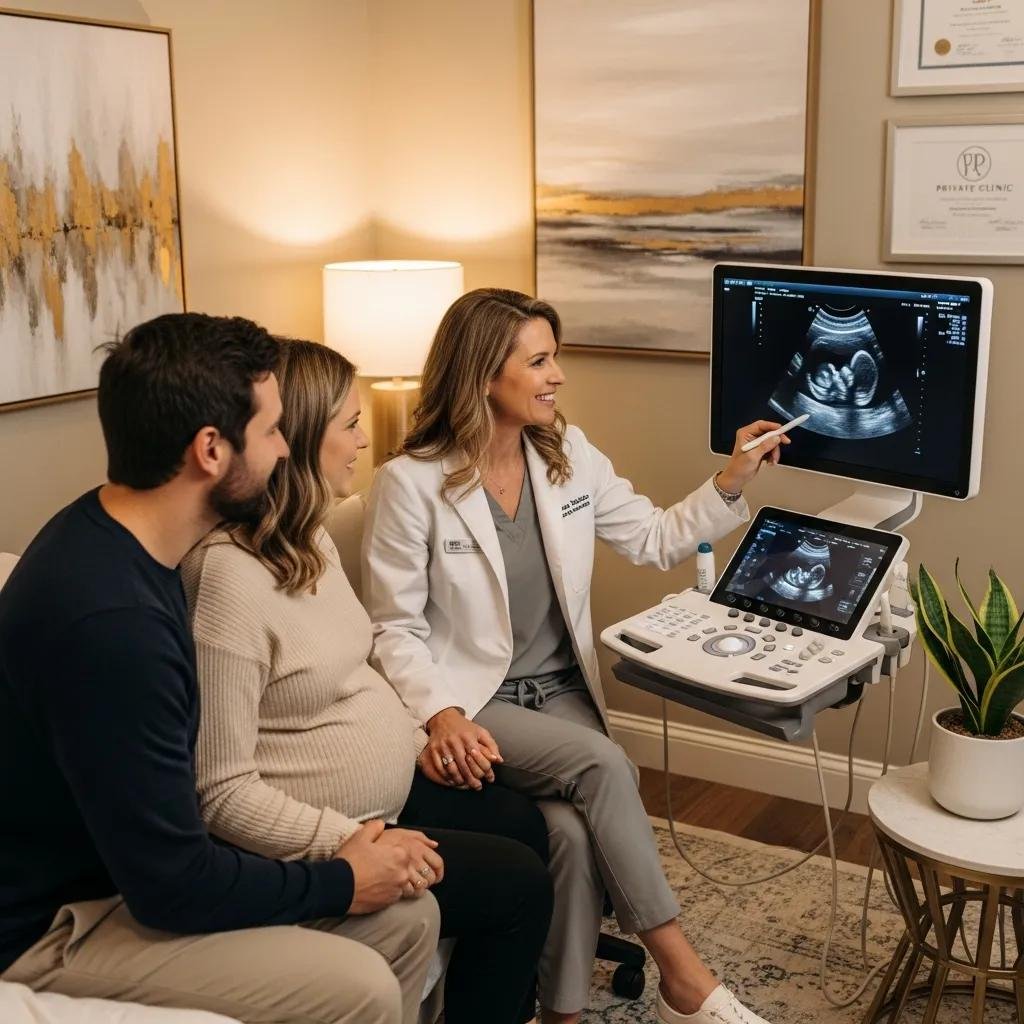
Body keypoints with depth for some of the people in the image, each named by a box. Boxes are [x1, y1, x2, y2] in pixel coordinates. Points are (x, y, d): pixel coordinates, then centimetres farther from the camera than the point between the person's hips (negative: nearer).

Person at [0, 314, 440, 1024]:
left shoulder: (118, 539, -1)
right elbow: (173, 886, -25)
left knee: (408, 917, 5)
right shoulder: (109, 617, -32)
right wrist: (340, 883, -11)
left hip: (126, 862, 9)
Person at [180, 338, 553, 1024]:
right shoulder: (229, 578, -29)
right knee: (521, 883, -5)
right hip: (312, 838, -10)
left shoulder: (310, 539, 3)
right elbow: (223, 793, -27)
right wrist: (352, 845, -29)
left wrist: (421, 740, 6)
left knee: (523, 822, 15)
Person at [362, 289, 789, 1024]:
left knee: (573, 827, -26)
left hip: (562, 691, 4)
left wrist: (731, 484, -2)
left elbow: (654, 541, 11)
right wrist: (440, 713, -26)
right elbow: (395, 628, -10)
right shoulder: (412, 482, -13)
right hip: (474, 703, -4)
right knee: (603, 764, -30)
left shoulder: (570, 453, 3)